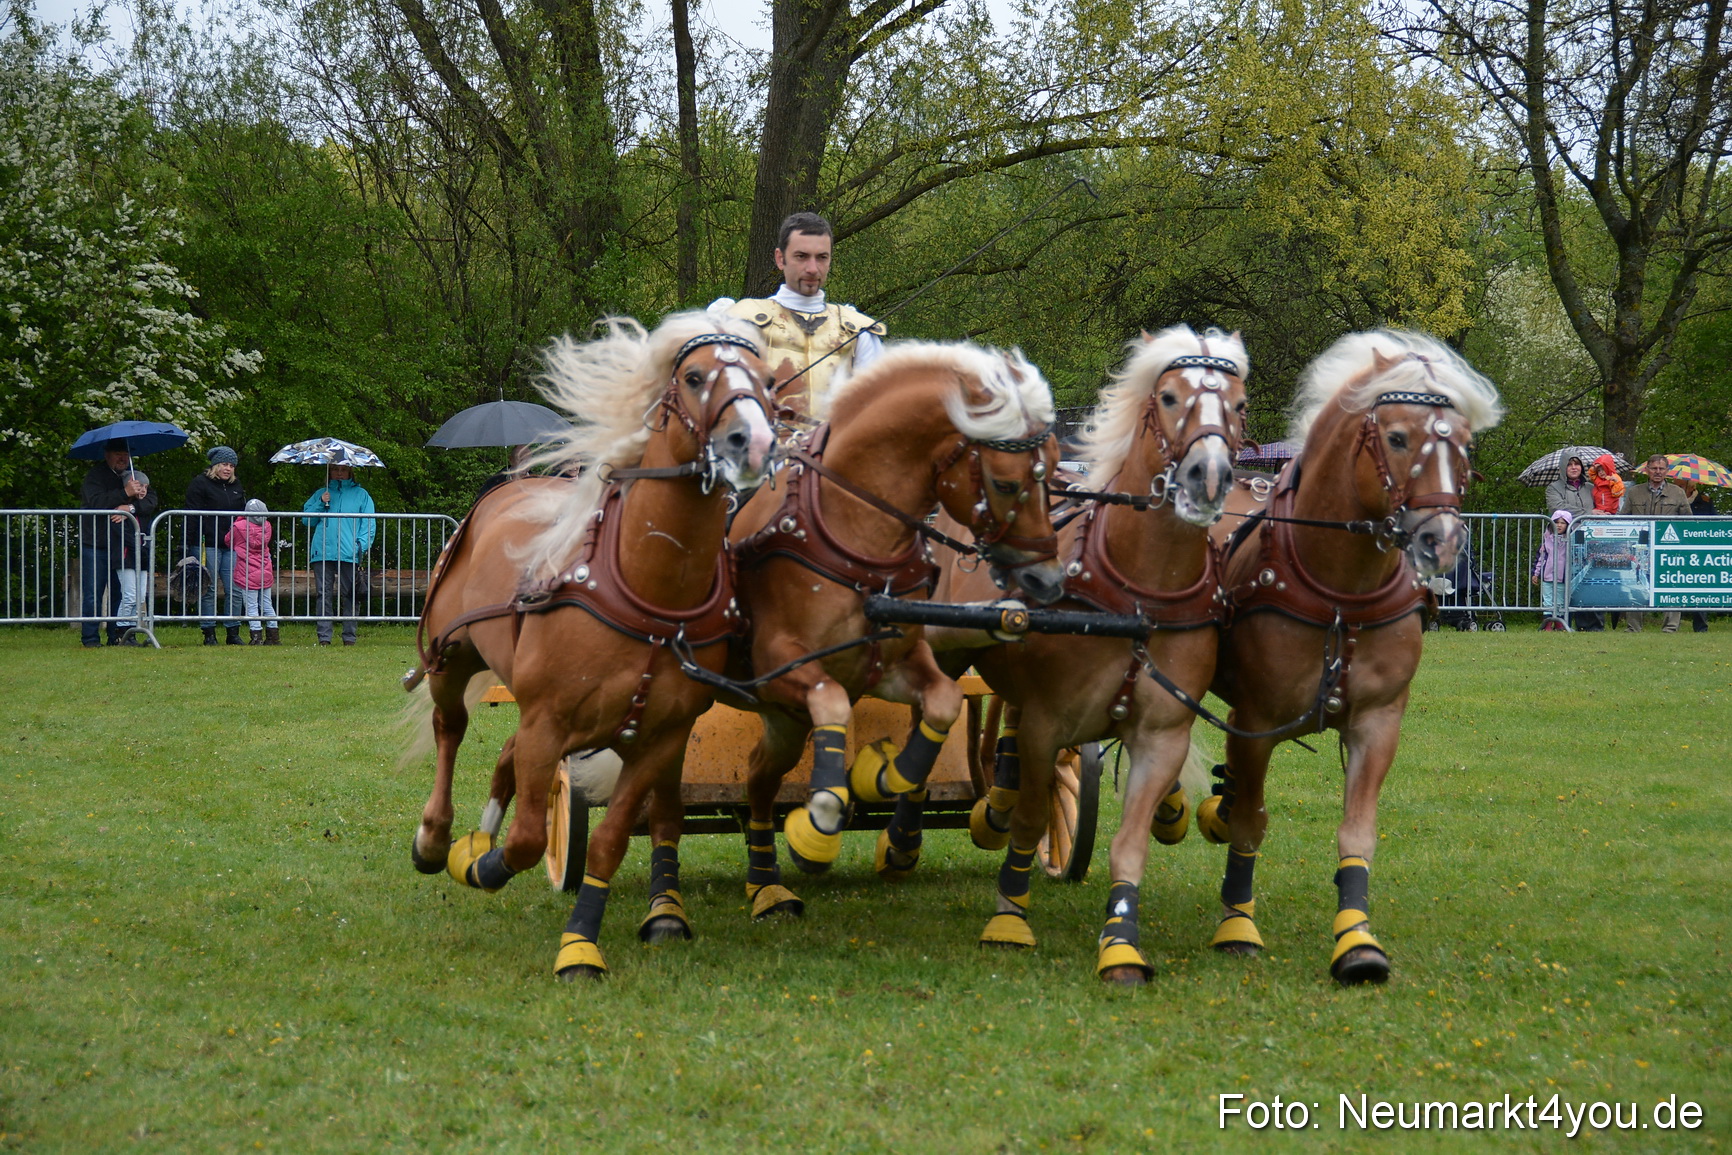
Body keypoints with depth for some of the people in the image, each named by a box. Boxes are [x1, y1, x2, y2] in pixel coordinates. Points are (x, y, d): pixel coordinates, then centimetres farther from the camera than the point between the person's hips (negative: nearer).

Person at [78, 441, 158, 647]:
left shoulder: (134, 474, 11)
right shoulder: (96, 475, -4)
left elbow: (151, 500, -1)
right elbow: (96, 502, -21)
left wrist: (131, 508, -19)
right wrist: (125, 493, -25)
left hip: (119, 547, 4)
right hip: (95, 546, -4)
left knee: (119, 594, 6)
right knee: (92, 595, -2)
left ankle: (116, 636, 12)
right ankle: (90, 638, 2)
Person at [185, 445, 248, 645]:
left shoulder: (236, 487, 19)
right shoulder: (200, 484, 0)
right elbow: (193, 516, -6)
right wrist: (196, 544, -14)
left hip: (232, 546, 5)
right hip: (208, 544, -5)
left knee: (234, 590, 0)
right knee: (208, 590, -2)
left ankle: (233, 632, 6)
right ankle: (209, 633, 3)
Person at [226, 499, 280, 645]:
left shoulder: (239, 527, -13)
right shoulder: (266, 526, 0)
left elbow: (228, 542, 4)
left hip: (248, 575, -5)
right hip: (266, 574, 5)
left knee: (251, 607, -2)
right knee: (267, 605, 14)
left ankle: (256, 637, -8)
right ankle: (273, 636, 17)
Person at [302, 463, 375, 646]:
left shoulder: (360, 494, 15)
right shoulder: (320, 494, 20)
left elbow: (368, 523, 9)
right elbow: (306, 519, 15)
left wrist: (361, 545, -5)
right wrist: (321, 504, 0)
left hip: (349, 553, -1)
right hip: (323, 553, 1)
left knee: (349, 596, -3)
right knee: (324, 595, -3)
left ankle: (349, 637, 1)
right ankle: (324, 637, -3)